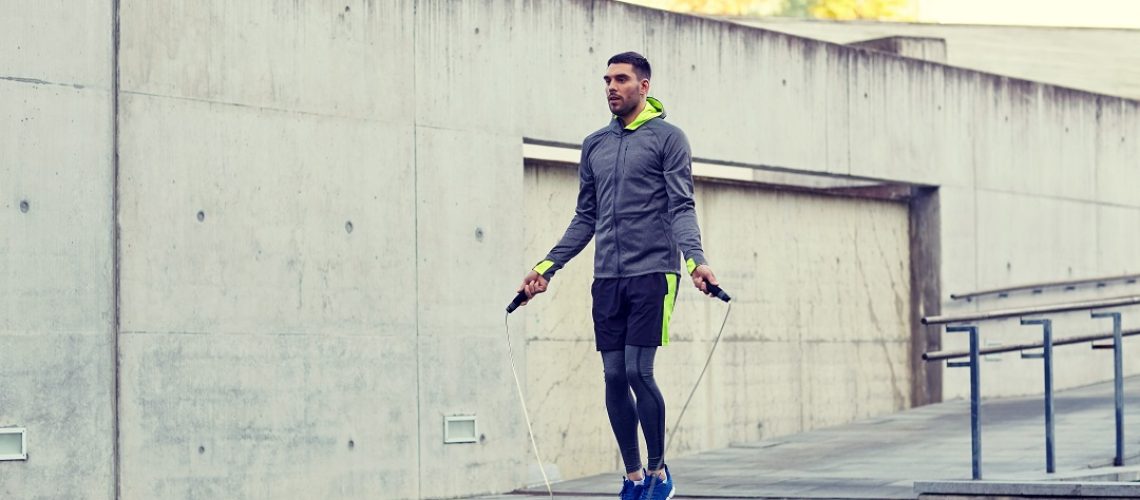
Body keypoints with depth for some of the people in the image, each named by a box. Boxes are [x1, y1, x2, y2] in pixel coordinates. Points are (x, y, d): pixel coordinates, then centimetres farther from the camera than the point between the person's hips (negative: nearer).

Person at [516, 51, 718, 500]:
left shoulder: (667, 138, 1)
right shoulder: (595, 145, 16)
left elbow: (682, 207, -6)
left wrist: (695, 259, -21)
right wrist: (547, 267, 13)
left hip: (652, 273, -5)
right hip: (607, 278, 5)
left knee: (638, 372, -10)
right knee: (614, 378, 3)